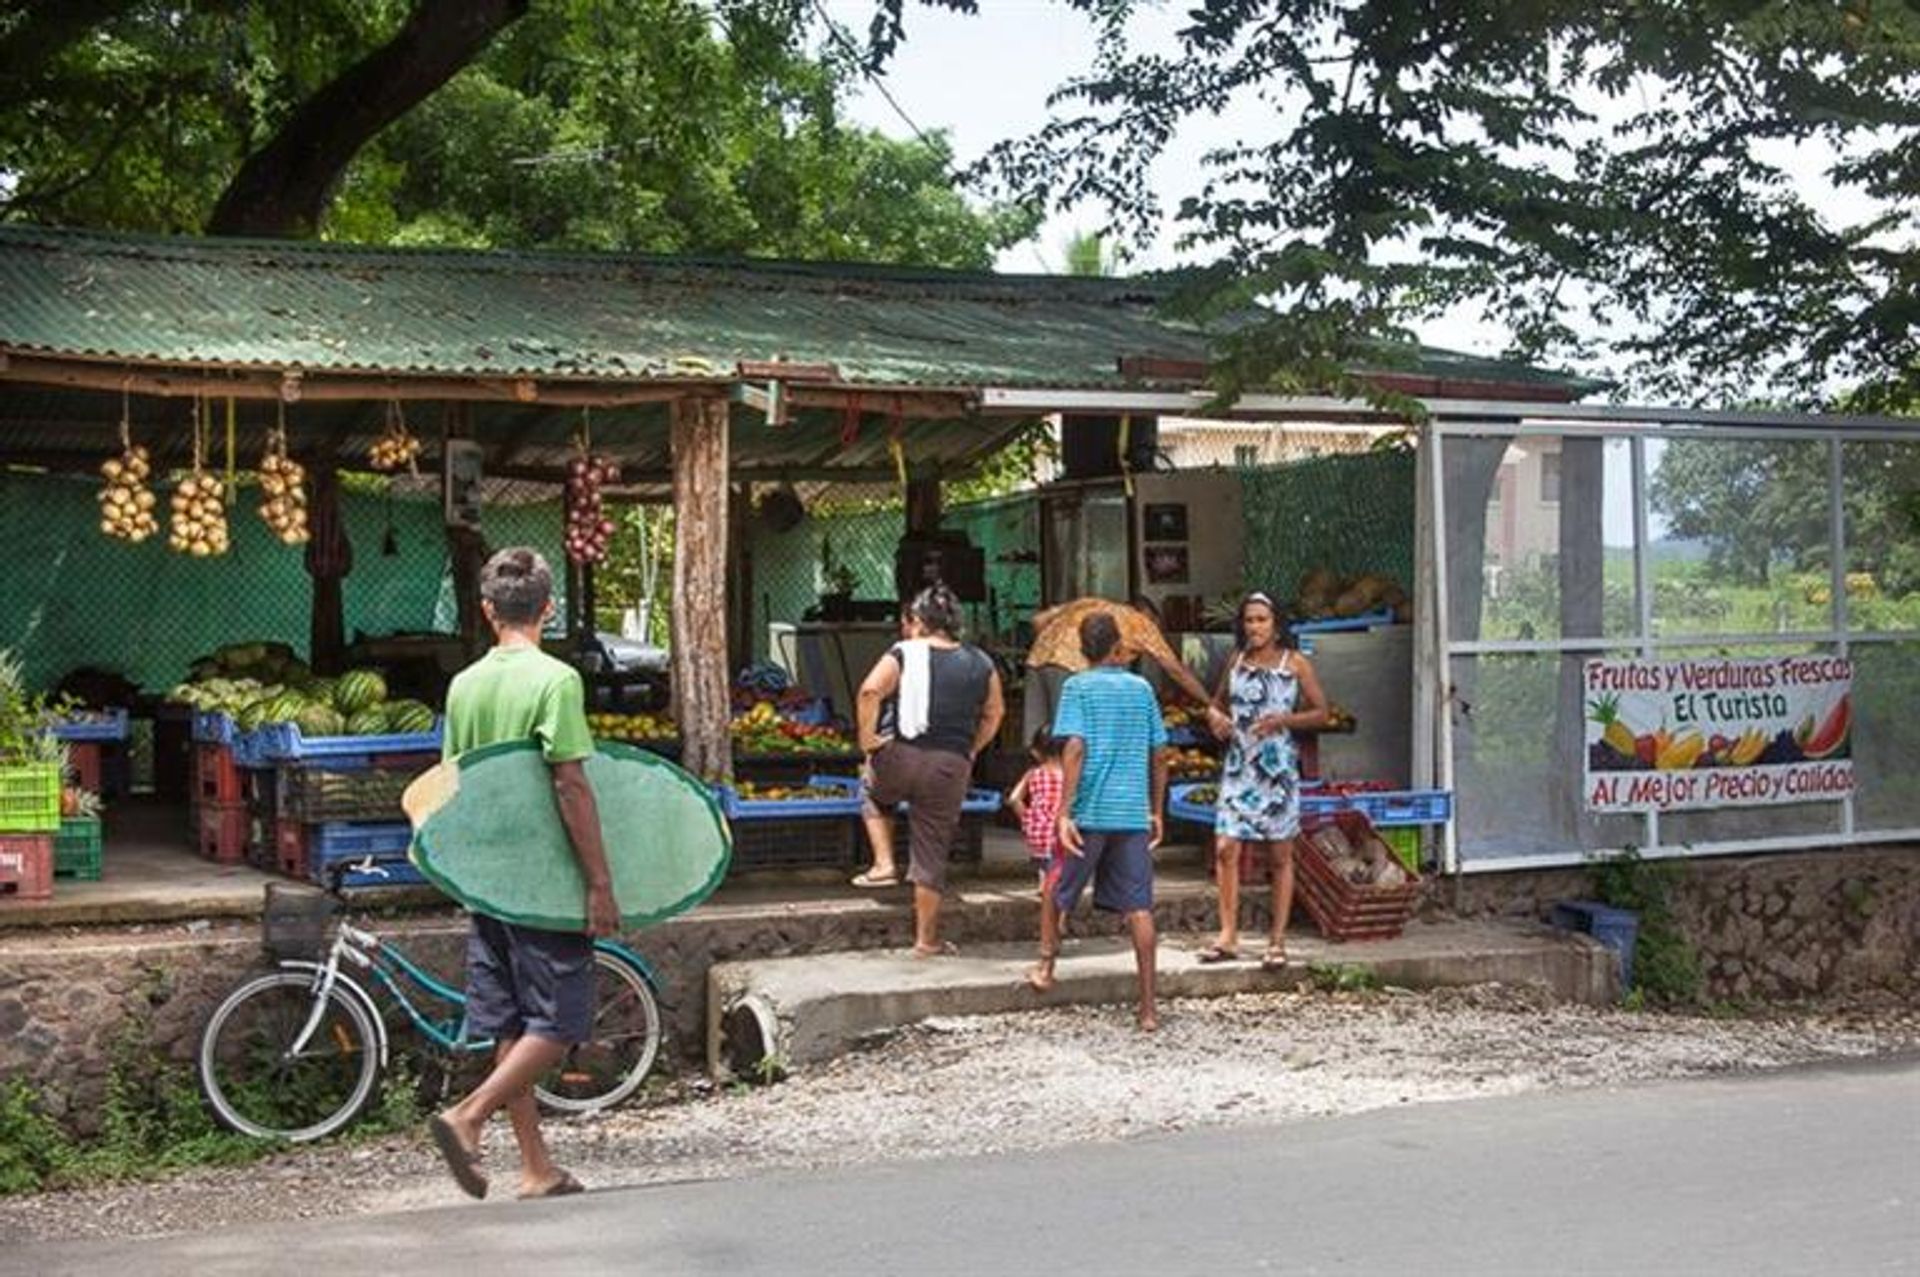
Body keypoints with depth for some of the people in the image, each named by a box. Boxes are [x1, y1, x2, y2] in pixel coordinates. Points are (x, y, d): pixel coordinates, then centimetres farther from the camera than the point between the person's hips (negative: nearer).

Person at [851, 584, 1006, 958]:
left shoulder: (903, 654, -4)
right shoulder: (981, 664, 7)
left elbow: (870, 691, -18)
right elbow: (994, 714, 16)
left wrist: (867, 738, -9)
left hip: (899, 758, -2)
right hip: (951, 768, 2)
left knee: (874, 797, 34)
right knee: (931, 856, 11)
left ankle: (884, 864, 17)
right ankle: (926, 940, 17)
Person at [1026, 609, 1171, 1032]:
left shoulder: (1078, 687, -2)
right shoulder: (1142, 689, 9)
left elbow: (1075, 749, -13)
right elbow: (1159, 756, 12)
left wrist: (1064, 812, -14)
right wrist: (1157, 812, 21)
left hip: (1090, 811, -3)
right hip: (1134, 813, 3)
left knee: (1056, 889, 19)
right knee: (1138, 906, 0)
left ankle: (1046, 966, 27)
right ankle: (1148, 1006, -2)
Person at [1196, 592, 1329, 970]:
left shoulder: (1295, 664, -1)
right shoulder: (1236, 661, 9)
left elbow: (1321, 712, 0)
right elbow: (1219, 701, 23)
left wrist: (1284, 719, -14)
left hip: (1277, 766, -3)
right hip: (1238, 765, 3)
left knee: (1279, 856, 3)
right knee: (1226, 848, -6)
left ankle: (1277, 940, 9)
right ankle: (1228, 936, 0)